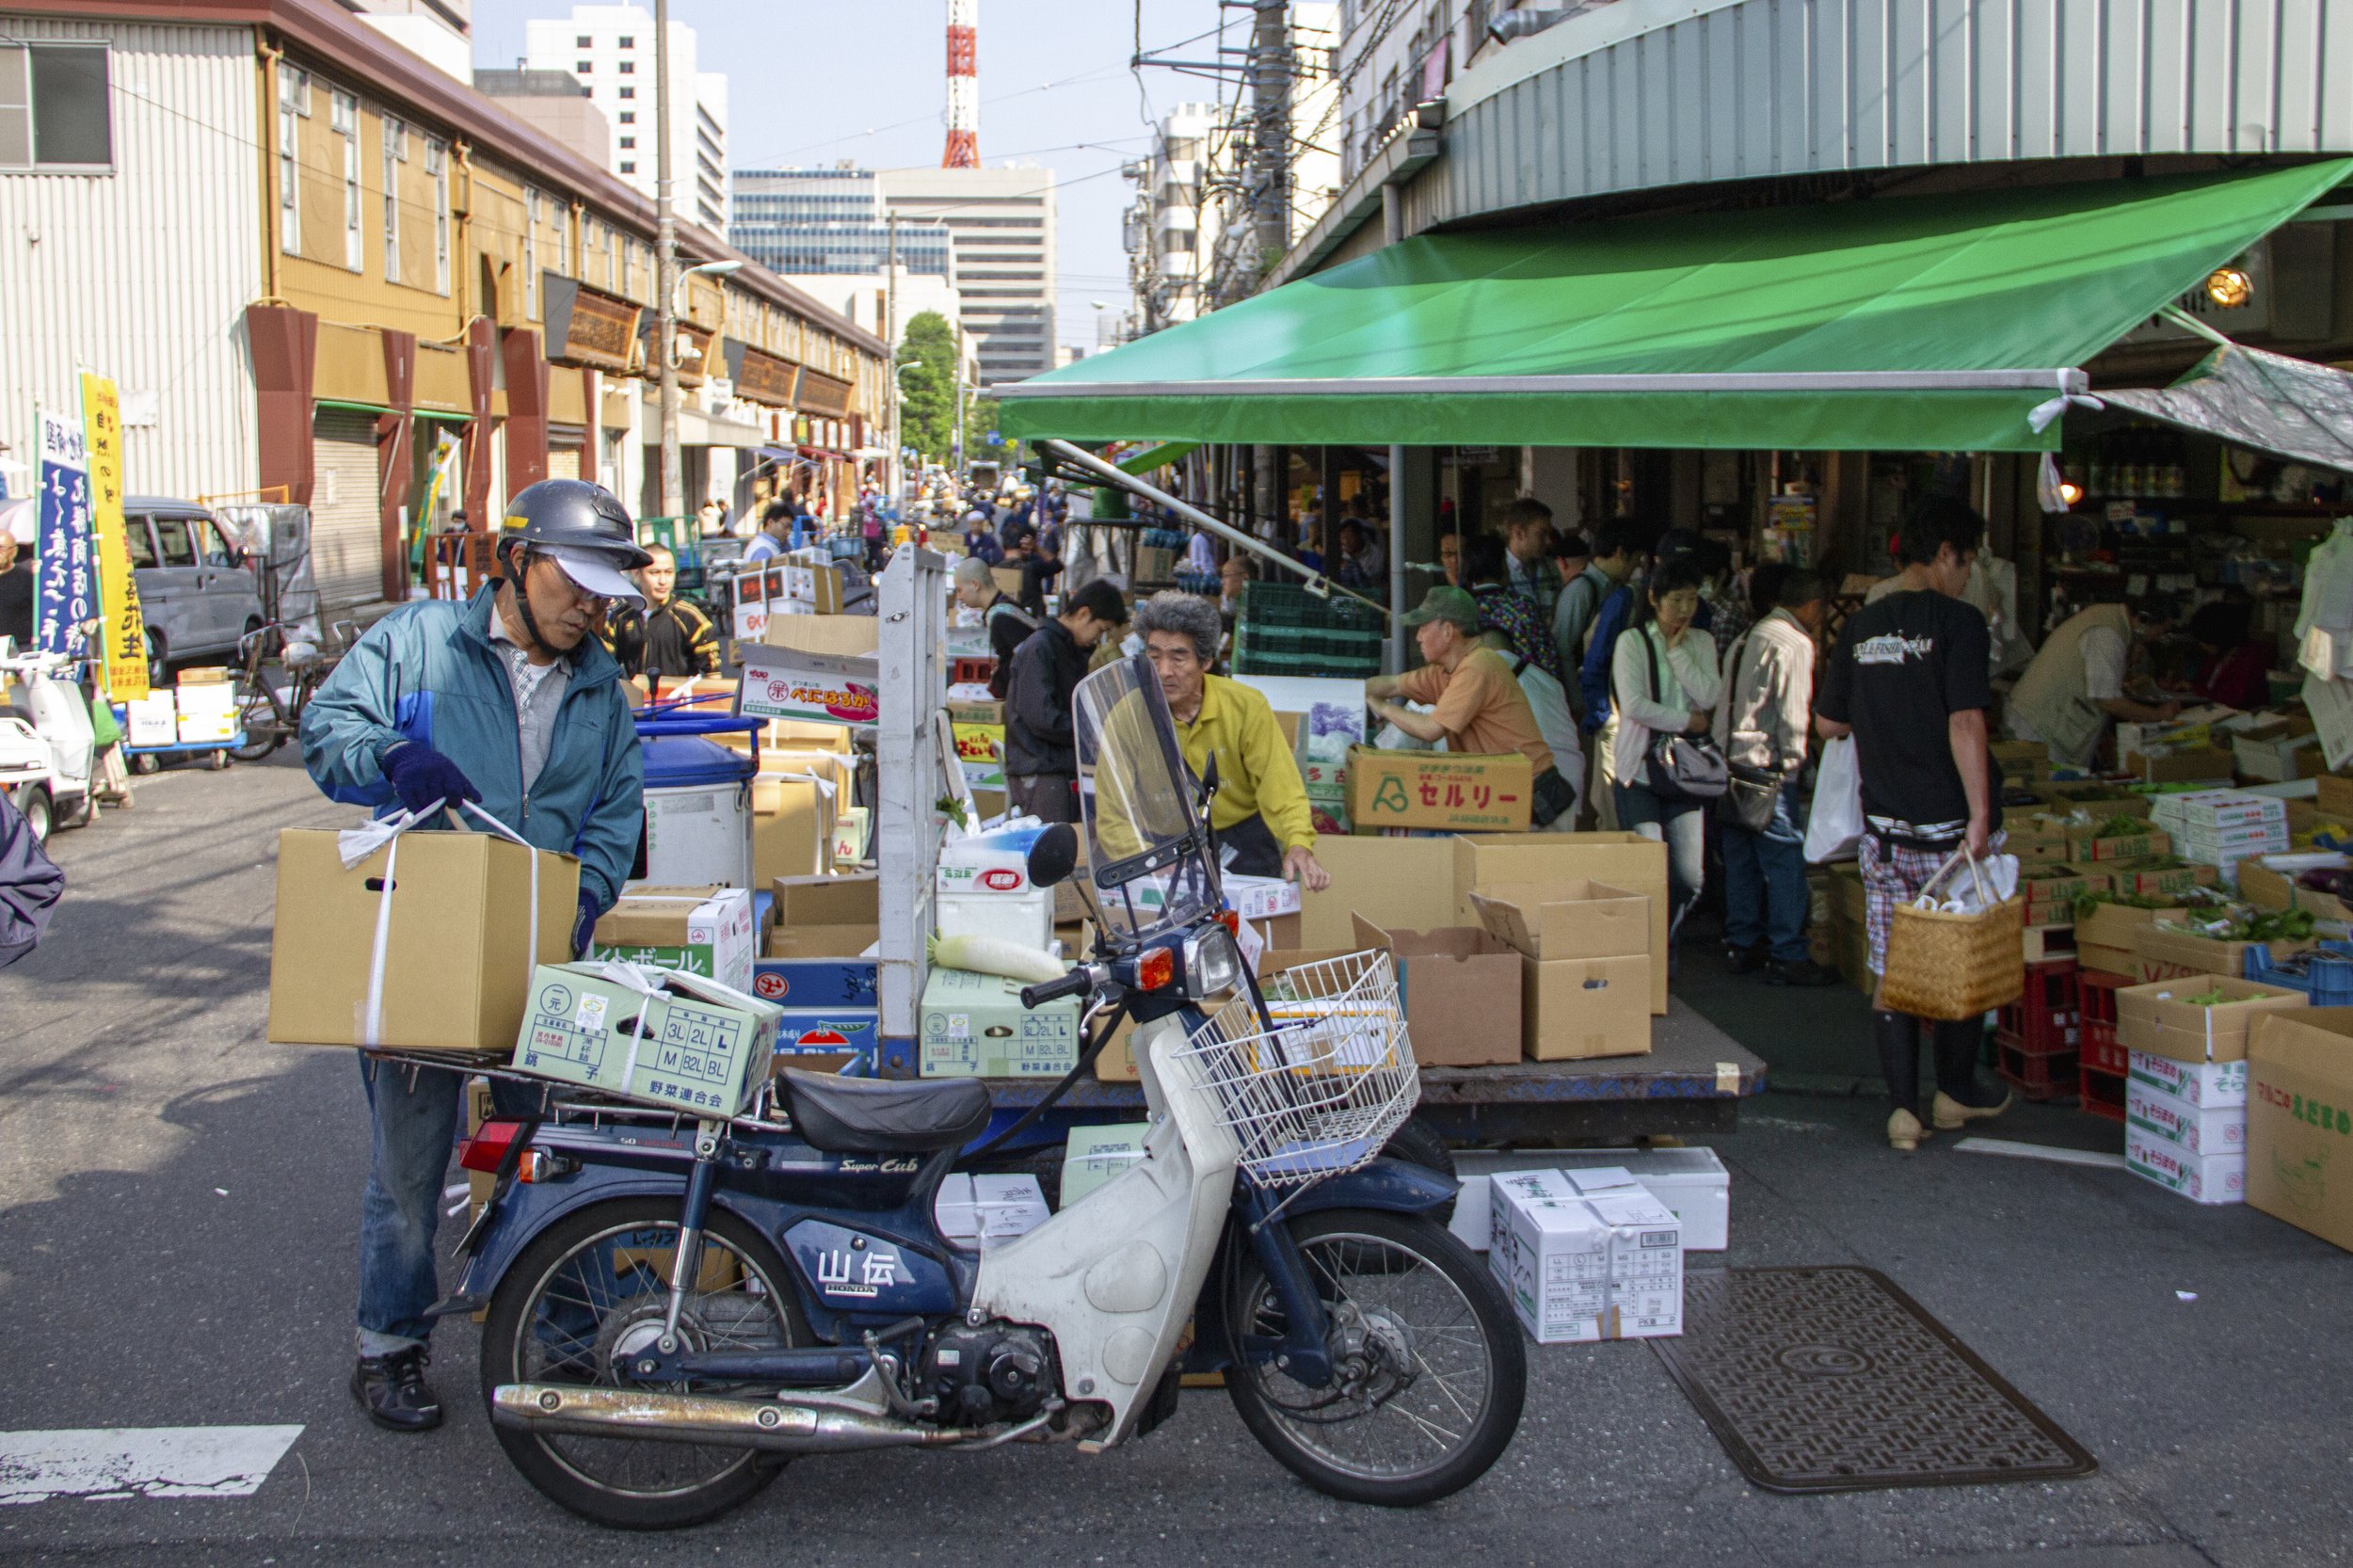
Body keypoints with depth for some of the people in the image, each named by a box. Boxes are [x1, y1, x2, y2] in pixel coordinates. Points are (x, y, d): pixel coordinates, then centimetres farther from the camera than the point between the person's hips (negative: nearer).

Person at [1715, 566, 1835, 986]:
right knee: (1786, 861, -5)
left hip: (1731, 761, 9)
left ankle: (1742, 946, 18)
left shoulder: (1745, 639, 17)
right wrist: (1793, 760, -5)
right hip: (1766, 765, -9)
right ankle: (1786, 956, -4)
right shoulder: (1795, 643, -10)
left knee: (1741, 860, 13)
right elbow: (1793, 714, -14)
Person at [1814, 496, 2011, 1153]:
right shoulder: (1958, 622, -11)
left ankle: (1903, 1107, 3)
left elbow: (1827, 723, 14)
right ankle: (1956, 1091, 25)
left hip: (1884, 827, 4)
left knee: (1893, 968, 6)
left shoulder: (1860, 628, 7)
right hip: (1946, 824, -4)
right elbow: (1966, 725, -19)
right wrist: (1979, 816, -20)